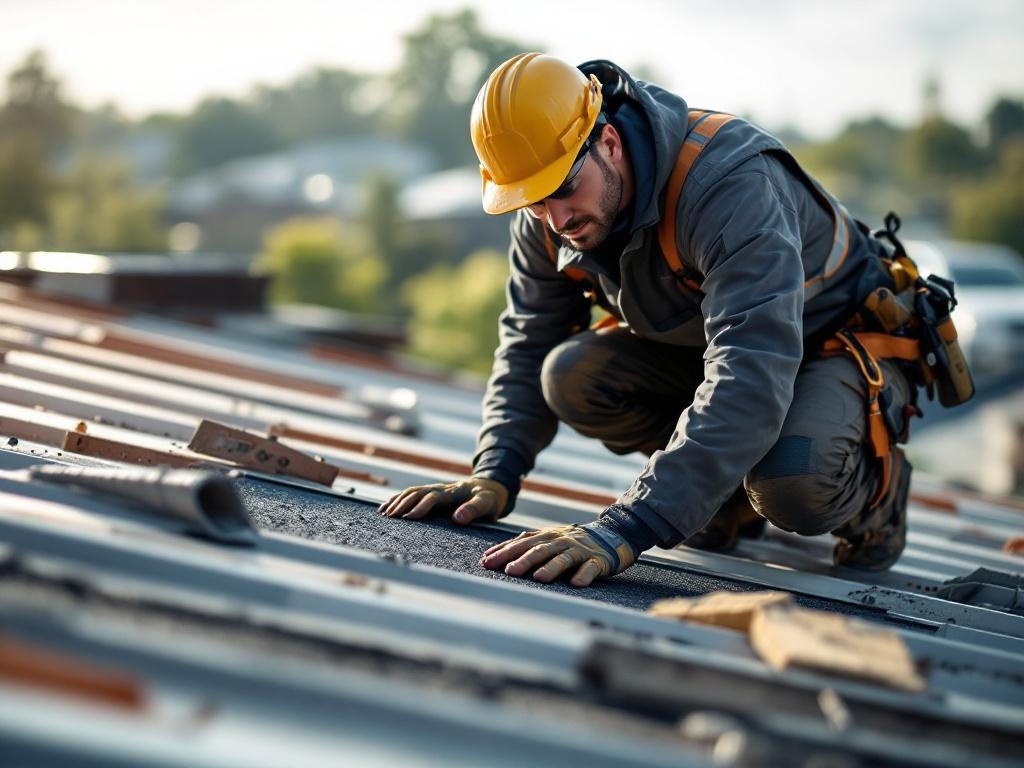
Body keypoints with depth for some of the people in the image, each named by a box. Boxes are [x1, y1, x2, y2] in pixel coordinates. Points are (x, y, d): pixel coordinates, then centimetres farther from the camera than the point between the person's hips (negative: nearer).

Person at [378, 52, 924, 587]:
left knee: (793, 485, -37)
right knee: (571, 375, -20)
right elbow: (528, 346, 0)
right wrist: (495, 474, -20)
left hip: (846, 344, -7)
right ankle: (733, 490, 5)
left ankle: (875, 483, 1)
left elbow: (750, 381, -48)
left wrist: (625, 531, -56)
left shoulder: (732, 185, -38)